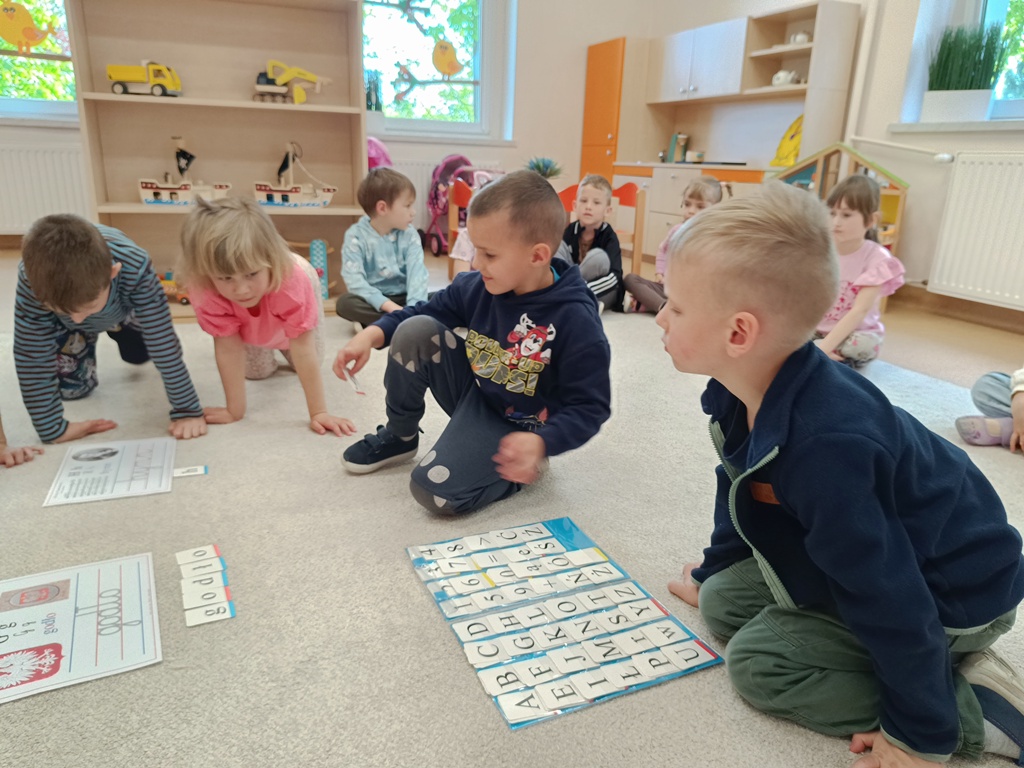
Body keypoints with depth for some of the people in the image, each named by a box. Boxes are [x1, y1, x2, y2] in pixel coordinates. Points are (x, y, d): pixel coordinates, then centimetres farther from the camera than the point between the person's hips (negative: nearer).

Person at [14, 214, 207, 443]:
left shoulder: (135, 267, -46)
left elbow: (163, 342, -41)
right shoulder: (33, 279, -42)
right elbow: (31, 356, -33)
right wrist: (52, 428, -32)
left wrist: (187, 410, -40)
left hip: (124, 307, 0)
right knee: (73, 388, -2)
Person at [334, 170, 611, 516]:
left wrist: (541, 443, -40)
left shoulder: (575, 320, -27)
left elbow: (590, 408, -22)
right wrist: (372, 335, -11)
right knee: (415, 330, -16)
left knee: (436, 491, -25)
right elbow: (425, 312, 6)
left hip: (515, 427, -6)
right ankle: (400, 436, 7)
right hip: (470, 392, 6)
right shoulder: (475, 287, -12)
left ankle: (520, 466, 2)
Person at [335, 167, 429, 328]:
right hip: (373, 301, -2)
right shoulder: (356, 236, -9)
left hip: (403, 299, 2)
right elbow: (354, 280, -20)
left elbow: (417, 273, -15)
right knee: (345, 302, -31)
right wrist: (388, 306, -33)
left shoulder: (409, 235, -1)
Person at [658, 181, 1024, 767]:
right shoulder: (741, 391, -11)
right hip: (887, 558, 9)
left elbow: (888, 594, -30)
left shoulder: (822, 449, -39)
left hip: (953, 595, -9)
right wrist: (713, 571, 18)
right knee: (725, 603, 5)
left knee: (759, 660, -15)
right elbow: (740, 485, 8)